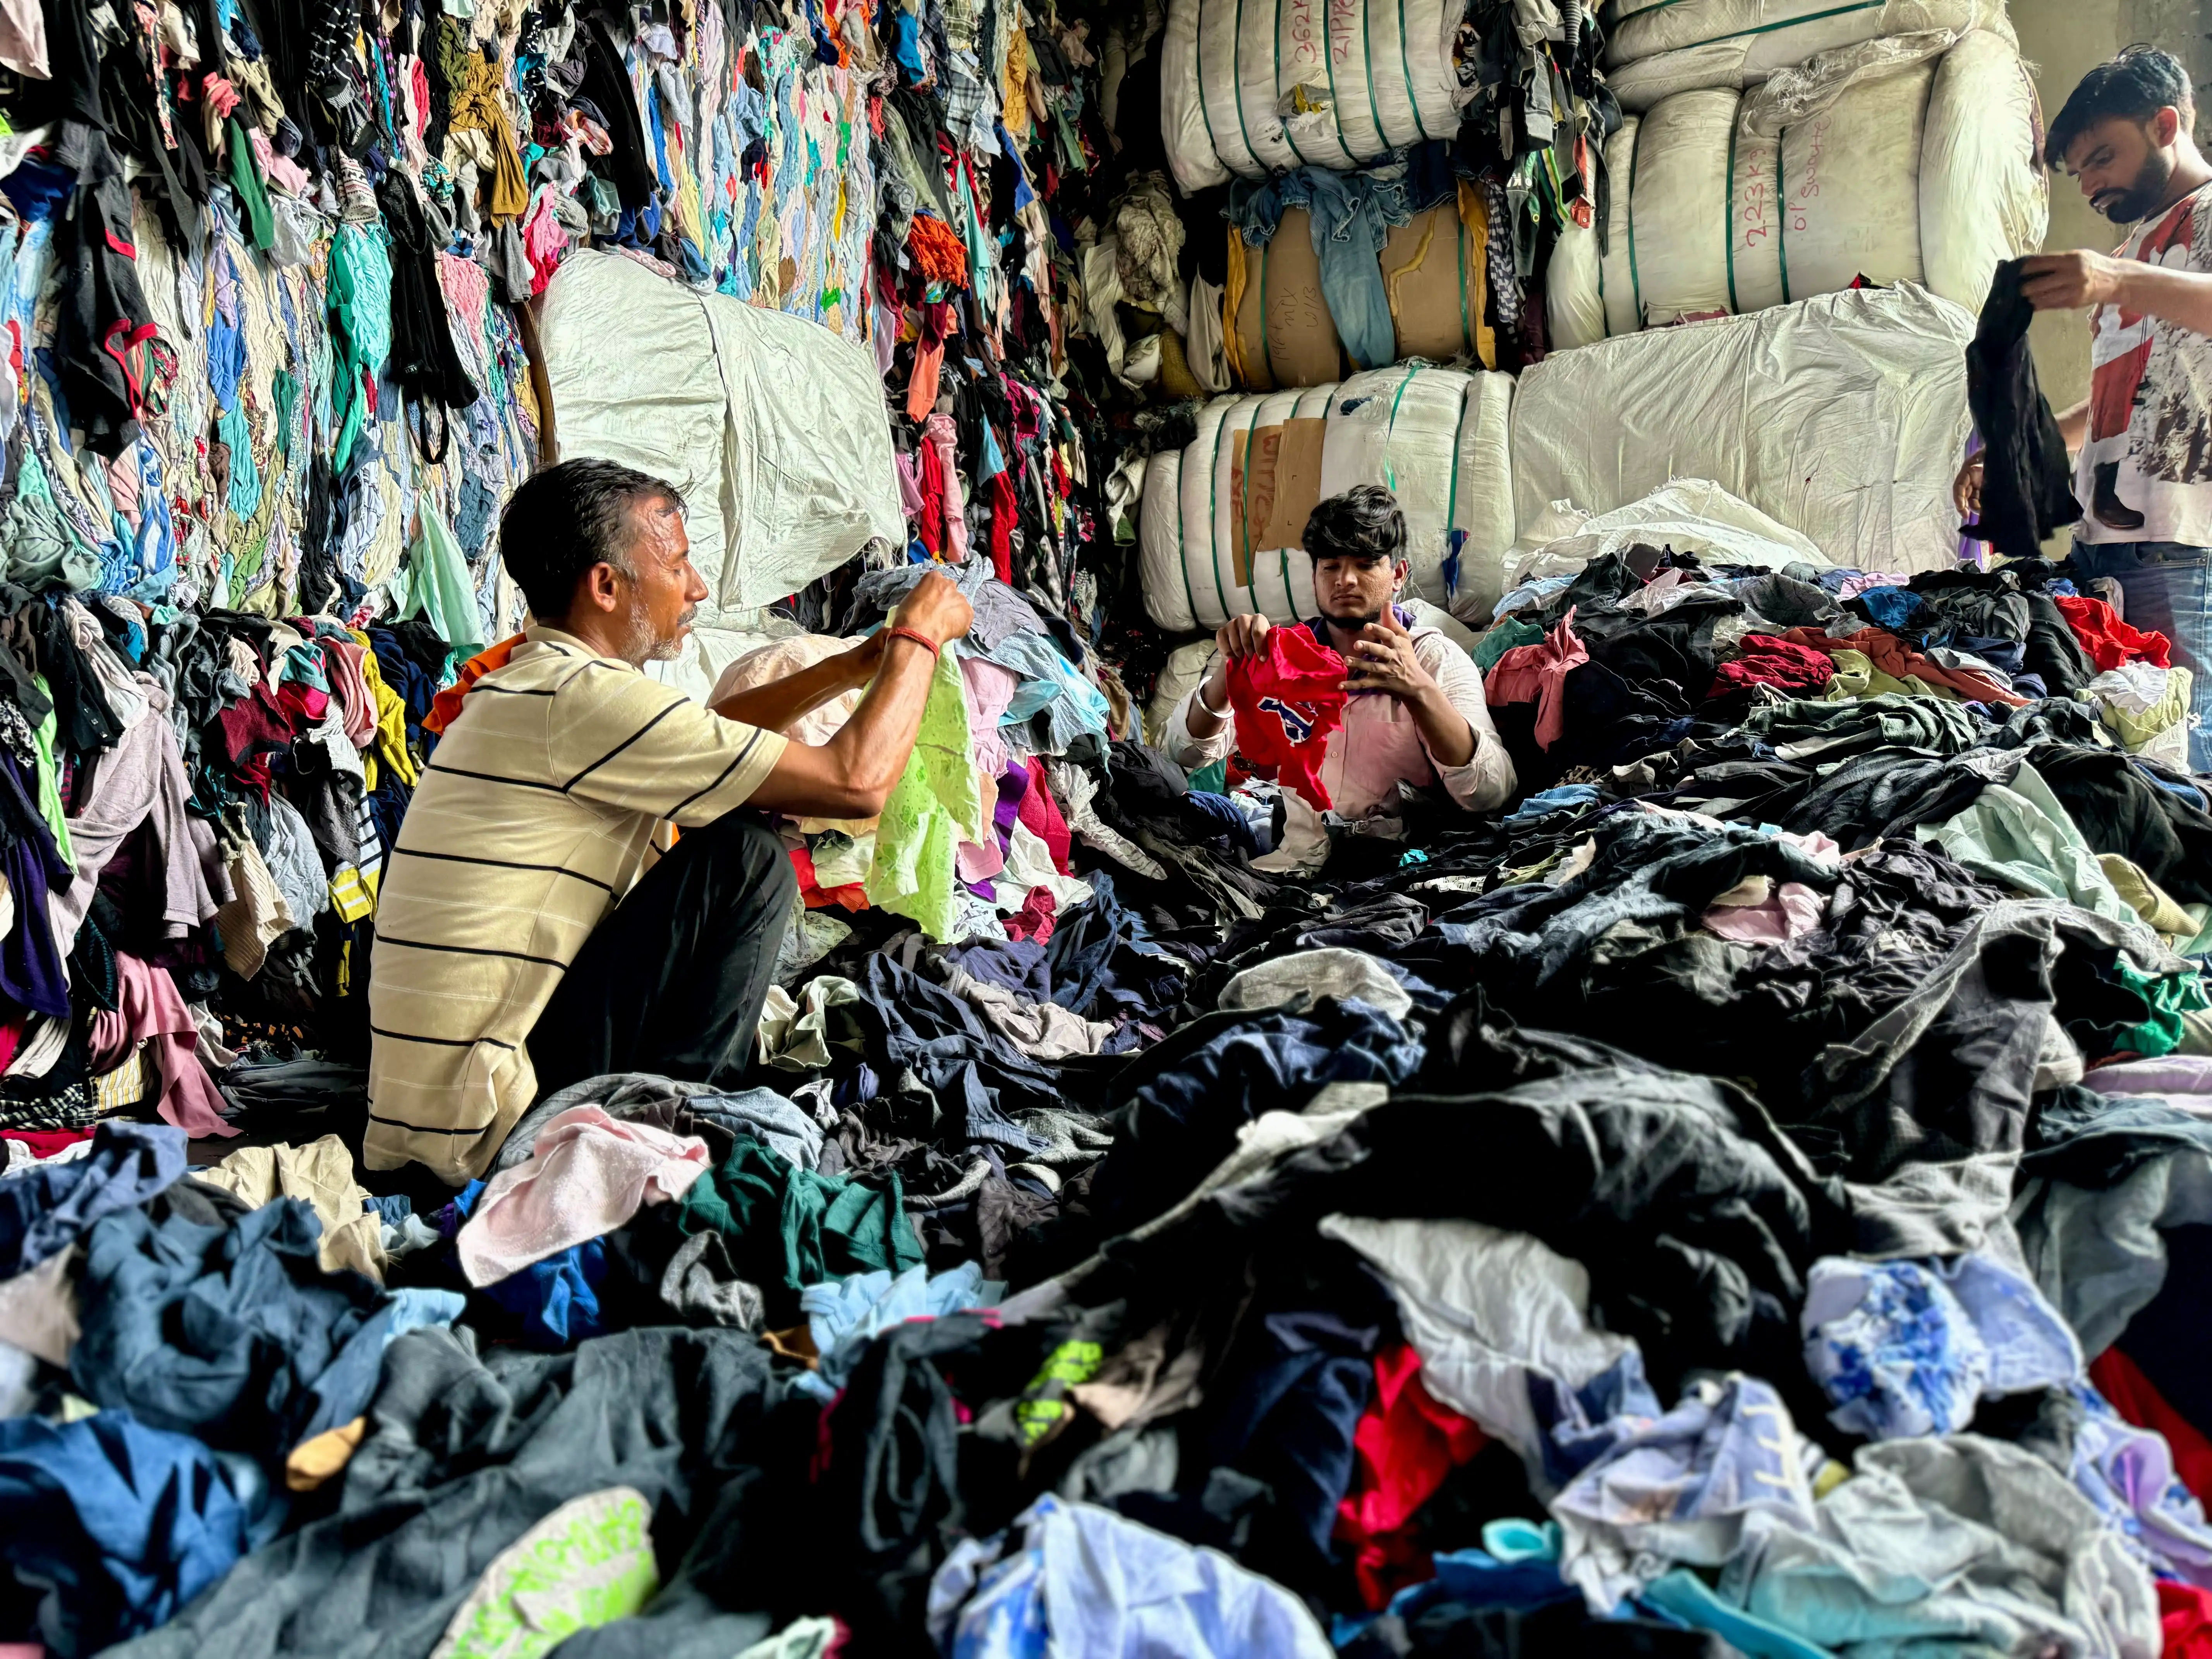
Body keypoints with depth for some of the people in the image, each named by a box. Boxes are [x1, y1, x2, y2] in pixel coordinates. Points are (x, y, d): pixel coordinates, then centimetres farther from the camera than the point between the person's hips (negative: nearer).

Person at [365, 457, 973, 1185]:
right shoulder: (581, 697, -18)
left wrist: (857, 665, 22)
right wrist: (919, 636, -2)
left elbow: (703, 737, 30)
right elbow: (856, 783, -18)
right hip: (483, 1125, -10)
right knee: (745, 858, -13)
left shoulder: (529, 683, 13)